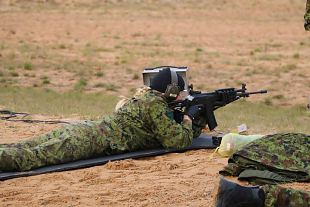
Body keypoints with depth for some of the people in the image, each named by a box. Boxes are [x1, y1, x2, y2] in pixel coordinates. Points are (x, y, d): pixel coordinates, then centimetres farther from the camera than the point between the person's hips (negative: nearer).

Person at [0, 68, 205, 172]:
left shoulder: (144, 97, 28)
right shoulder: (156, 105, 1)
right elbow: (179, 140, -2)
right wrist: (188, 118, 16)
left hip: (84, 127, 8)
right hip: (95, 140, -8)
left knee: (21, 148, -5)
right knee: (32, 156, -27)